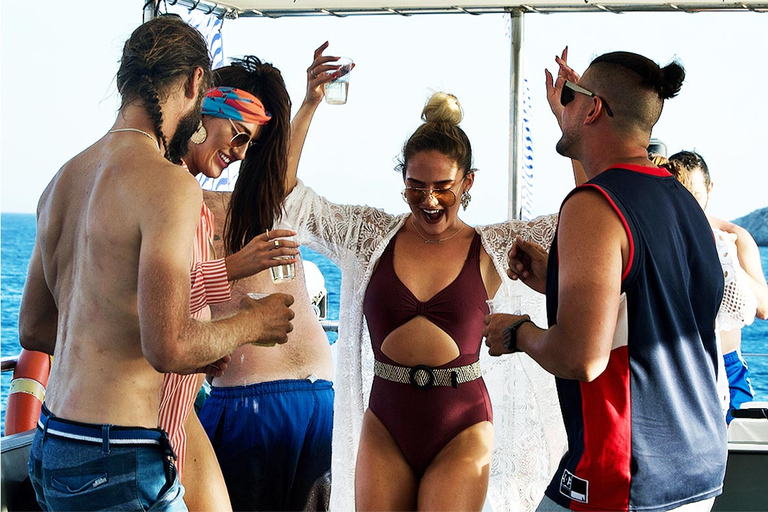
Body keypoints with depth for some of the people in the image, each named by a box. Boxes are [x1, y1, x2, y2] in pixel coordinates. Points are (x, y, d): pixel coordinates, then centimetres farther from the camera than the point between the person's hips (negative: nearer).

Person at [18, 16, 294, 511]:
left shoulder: (63, 180, 10)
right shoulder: (169, 183, -16)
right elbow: (168, 346, -22)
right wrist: (251, 322, -3)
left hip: (49, 448, 9)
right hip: (114, 463, -9)